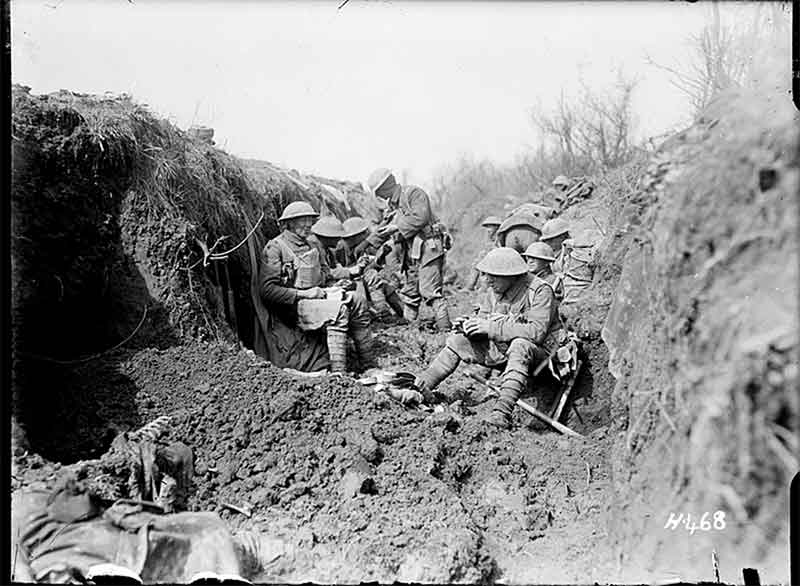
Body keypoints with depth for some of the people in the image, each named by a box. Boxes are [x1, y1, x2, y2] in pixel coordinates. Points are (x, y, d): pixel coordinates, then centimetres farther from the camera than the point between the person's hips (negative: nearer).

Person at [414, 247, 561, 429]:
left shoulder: (540, 291, -17)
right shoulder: (495, 290, 4)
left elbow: (537, 332, -28)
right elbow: (482, 317, 11)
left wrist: (491, 328, -30)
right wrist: (469, 324, -16)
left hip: (537, 351, -7)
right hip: (500, 348, 7)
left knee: (519, 346, -40)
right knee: (457, 341, -4)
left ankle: (503, 411, -50)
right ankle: (421, 385, -10)